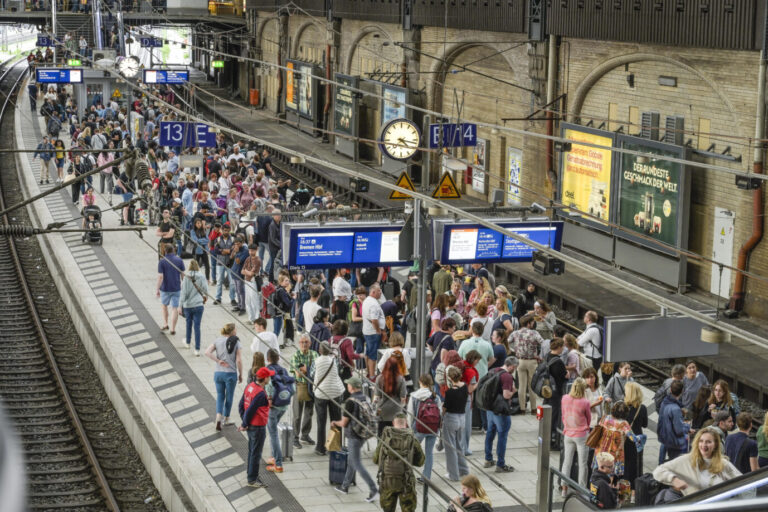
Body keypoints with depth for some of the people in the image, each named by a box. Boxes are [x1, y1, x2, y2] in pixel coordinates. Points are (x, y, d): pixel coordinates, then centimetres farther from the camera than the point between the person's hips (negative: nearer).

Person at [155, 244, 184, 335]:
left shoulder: (162, 262, -12)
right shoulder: (179, 260, -4)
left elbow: (160, 277, -15)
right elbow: (183, 274, 1)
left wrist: (157, 289, -8)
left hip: (165, 289, -1)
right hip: (176, 289, 1)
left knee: (164, 305, 23)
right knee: (174, 308, 6)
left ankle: (165, 324, 20)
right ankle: (173, 329, 6)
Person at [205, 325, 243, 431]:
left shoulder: (218, 341, 2)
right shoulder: (236, 343, -6)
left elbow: (207, 353, -11)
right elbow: (239, 361, -10)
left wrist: (218, 361, -7)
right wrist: (240, 375, 1)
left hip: (218, 373, 3)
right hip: (231, 374, -3)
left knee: (220, 396, 15)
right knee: (229, 397, 14)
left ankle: (218, 416, -6)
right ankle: (226, 419, 24)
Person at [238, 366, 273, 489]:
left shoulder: (250, 386, 2)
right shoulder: (261, 394, -24)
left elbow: (241, 405, 6)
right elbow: (250, 410, -23)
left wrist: (244, 423, 9)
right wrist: (244, 425, -9)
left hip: (251, 426, 9)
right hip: (258, 427, -9)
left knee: (252, 451, 20)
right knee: (256, 453, 3)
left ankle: (251, 475, 32)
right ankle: (252, 480, 11)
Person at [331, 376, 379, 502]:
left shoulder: (350, 402, -21)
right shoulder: (366, 399, 2)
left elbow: (344, 423, -18)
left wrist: (335, 423, 6)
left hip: (354, 437, -8)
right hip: (364, 434, 8)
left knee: (357, 464, -2)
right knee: (351, 460, 21)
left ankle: (373, 489, -8)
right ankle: (345, 486, 33)